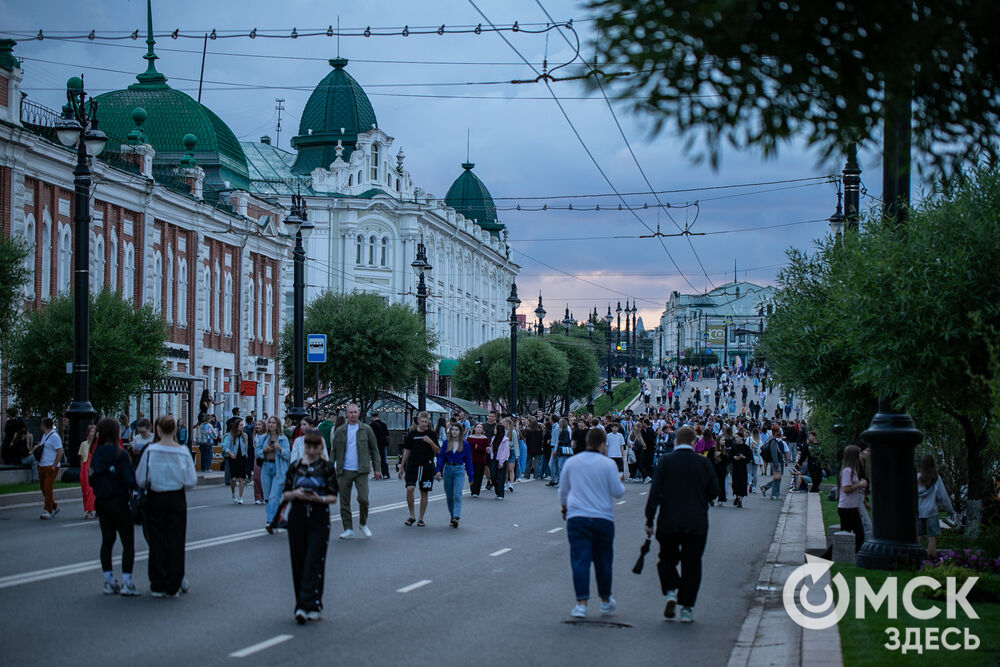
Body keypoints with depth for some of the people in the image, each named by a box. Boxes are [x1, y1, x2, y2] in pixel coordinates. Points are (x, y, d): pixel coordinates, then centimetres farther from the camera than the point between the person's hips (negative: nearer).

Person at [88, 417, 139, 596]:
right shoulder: (121, 455, -15)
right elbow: (128, 480, -16)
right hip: (119, 502, -6)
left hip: (102, 502, 6)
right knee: (128, 542, -1)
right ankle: (126, 582, -7)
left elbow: (91, 480, 7)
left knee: (107, 540, 12)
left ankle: (109, 581, 13)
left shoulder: (96, 454, 2)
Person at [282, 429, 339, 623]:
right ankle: (303, 604, 15)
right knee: (298, 562, 5)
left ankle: (308, 605, -13)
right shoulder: (295, 467, 8)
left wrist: (319, 498, -19)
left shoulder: (327, 468, 2)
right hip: (297, 517, 3)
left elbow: (334, 497, 0)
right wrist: (295, 494, -13)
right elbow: (285, 495, 9)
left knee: (314, 562, -9)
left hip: (319, 519, -3)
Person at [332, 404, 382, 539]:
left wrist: (377, 468, 3)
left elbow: (374, 449, 9)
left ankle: (363, 524, 10)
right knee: (344, 501, 2)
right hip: (344, 471, 2)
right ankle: (348, 529, 11)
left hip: (361, 471, -2)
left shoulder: (366, 429, 5)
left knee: (363, 498, -13)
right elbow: (334, 451, 13)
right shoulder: (340, 431, 8)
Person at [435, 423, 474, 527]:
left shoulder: (465, 445, 2)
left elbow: (468, 460, 6)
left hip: (459, 470, -3)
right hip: (448, 469, 3)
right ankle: (452, 515, 21)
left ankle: (456, 517, -24)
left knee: (457, 494, -16)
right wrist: (438, 470, -10)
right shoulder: (446, 443, 5)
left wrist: (470, 477, 8)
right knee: (449, 495, 7)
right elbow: (441, 457, 3)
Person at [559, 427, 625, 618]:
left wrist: (564, 509, 31)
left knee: (580, 560, -3)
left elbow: (563, 491, 15)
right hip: (603, 518, -1)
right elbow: (618, 492, -4)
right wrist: (620, 481, 18)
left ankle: (581, 603, -13)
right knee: (603, 561, 12)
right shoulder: (608, 464, -5)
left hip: (577, 518, 1)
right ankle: (605, 601, 25)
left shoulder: (571, 462, 5)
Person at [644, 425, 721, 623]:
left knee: (667, 558, 18)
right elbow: (714, 492, 2)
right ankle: (687, 608, 6)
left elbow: (655, 492, -8)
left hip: (669, 522, 0)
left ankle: (670, 592, -2)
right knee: (691, 563, 7)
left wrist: (649, 520, -3)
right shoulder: (704, 463, -3)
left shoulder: (665, 461, -5)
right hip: (696, 523, 0)